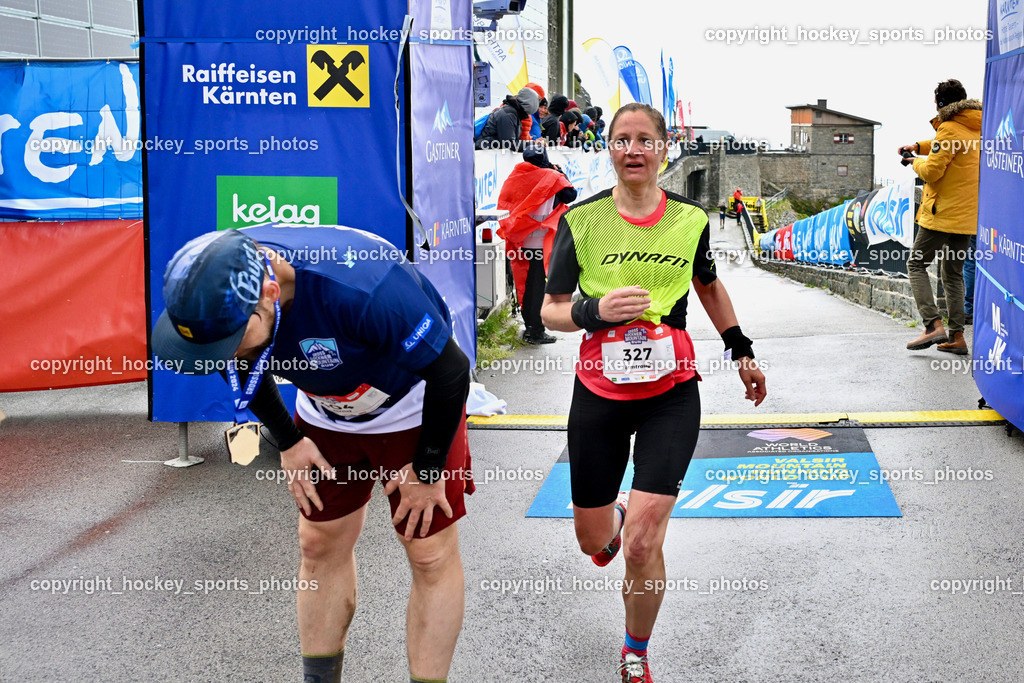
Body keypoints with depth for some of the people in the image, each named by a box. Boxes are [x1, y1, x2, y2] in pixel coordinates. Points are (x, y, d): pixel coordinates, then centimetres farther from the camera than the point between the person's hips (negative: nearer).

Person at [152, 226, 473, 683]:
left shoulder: (360, 286, -43)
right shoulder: (218, 287, -25)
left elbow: (450, 370, -27)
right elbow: (245, 367, 1)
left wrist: (427, 469, -15)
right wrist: (288, 441, 2)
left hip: (416, 411, -5)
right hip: (324, 415, 5)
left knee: (431, 555, 0)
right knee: (320, 545, 11)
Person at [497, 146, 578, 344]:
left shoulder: (516, 177, 4)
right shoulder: (551, 177, -8)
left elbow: (504, 203, 6)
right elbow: (570, 194, 0)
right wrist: (561, 174, 10)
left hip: (520, 242, 5)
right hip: (540, 241, -5)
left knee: (524, 283, 14)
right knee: (538, 286, -1)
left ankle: (530, 325, 23)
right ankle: (536, 331, 0)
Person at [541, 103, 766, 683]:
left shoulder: (690, 218, -1)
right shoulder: (581, 220, -6)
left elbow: (709, 285, 19)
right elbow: (551, 310, -1)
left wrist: (743, 351, 23)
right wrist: (595, 312, -21)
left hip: (672, 395, 0)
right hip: (599, 394, 1)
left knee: (642, 545, -12)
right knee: (592, 539, 12)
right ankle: (614, 514, 52)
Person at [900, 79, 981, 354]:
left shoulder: (949, 129, -15)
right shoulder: (977, 128, 13)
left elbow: (931, 172, -16)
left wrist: (915, 162, 4)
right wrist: (918, 146, 25)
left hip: (943, 214, -8)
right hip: (969, 215, 8)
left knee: (917, 264, 1)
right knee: (953, 273, 14)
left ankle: (933, 325, -14)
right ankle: (957, 336, 10)